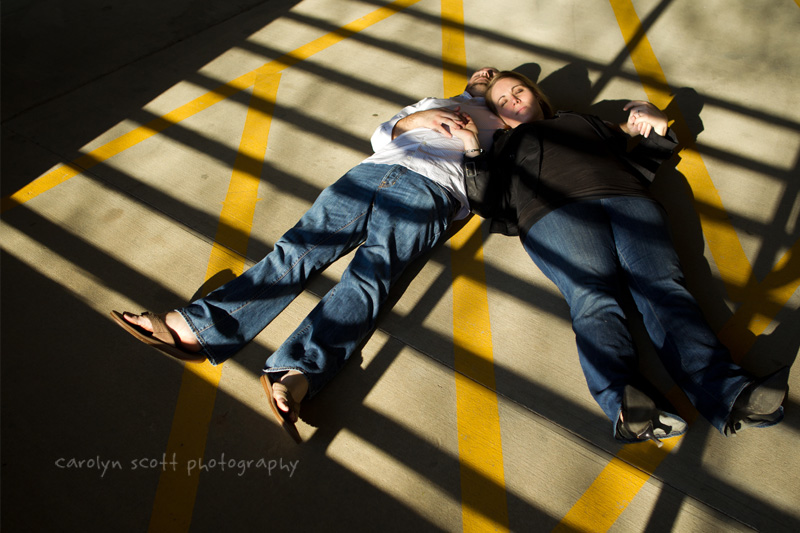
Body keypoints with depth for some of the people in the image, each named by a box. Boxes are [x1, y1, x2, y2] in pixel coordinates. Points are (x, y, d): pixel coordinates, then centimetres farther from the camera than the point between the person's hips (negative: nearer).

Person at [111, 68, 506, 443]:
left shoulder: (498, 125, 33)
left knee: (368, 276, -28)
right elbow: (381, 137, 25)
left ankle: (295, 375, -46)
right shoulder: (431, 103, 41)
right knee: (298, 249, -17)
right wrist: (420, 118, 11)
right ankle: (195, 328, -27)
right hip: (374, 171, 3)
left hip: (428, 190, -3)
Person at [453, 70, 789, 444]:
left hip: (629, 200, 3)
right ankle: (623, 404, -49)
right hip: (553, 211, -2)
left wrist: (655, 133, 16)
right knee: (591, 295, -31)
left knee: (662, 284, -25)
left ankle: (727, 394, -42)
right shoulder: (505, 145, 34)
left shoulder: (585, 122, 41)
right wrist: (473, 153, 7)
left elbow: (635, 166, 32)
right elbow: (489, 203, 16)